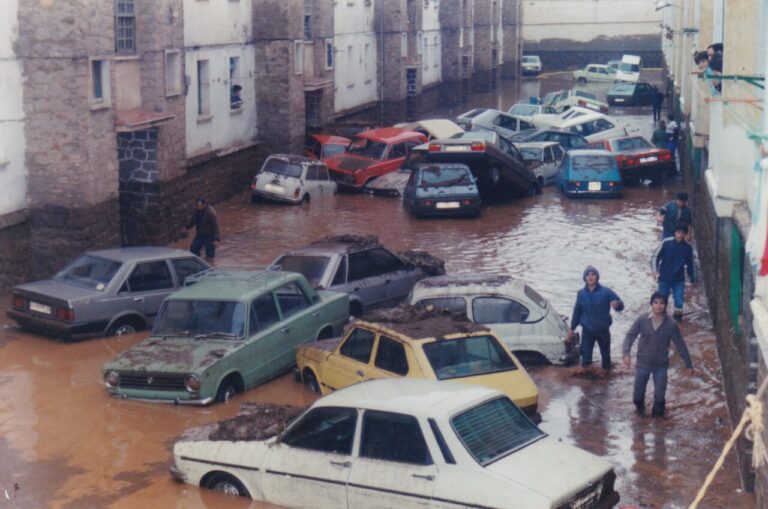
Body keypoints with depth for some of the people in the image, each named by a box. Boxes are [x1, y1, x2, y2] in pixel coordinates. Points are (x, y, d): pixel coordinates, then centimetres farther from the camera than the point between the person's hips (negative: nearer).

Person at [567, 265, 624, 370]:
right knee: (586, 357, 0)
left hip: (603, 330, -1)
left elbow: (621, 305, -14)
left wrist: (617, 304, -39)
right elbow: (577, 311, 11)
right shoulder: (581, 293, 0)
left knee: (606, 355, 12)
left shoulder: (606, 291, -10)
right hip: (587, 331, 1)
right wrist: (572, 329, 12)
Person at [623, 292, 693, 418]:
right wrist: (626, 354, -23)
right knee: (638, 393, 14)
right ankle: (639, 407, 48)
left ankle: (658, 414, 34)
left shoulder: (671, 325, -14)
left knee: (659, 395, 4)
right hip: (642, 363, 1)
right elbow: (630, 336, -8)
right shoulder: (642, 320, -13)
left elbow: (680, 345, -6)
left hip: (661, 365, -1)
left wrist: (688, 364, -3)